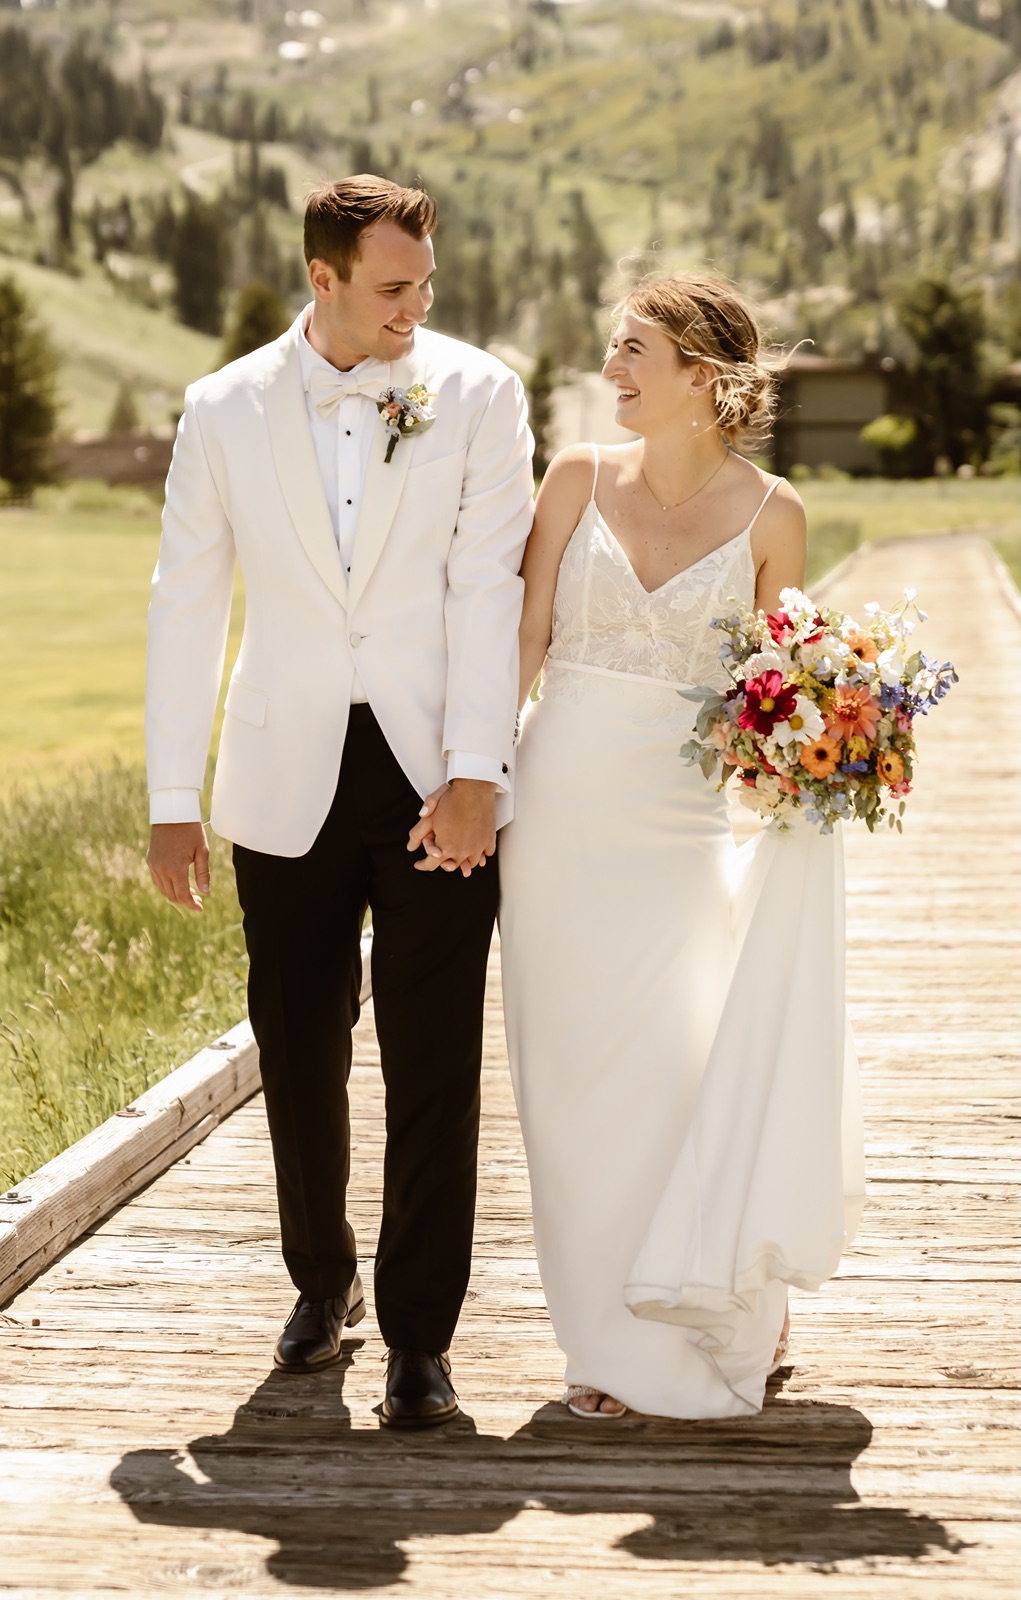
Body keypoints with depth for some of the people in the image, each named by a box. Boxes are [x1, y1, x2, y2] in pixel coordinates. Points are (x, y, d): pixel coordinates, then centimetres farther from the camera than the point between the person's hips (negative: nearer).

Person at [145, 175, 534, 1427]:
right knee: (297, 1047, 11)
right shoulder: (226, 410, 3)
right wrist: (173, 800, 1)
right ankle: (323, 1283, 33)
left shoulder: (475, 396, -1)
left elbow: (486, 588, -7)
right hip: (287, 782, 2)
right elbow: (184, 606, 5)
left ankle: (420, 1334, 6)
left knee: (434, 1065, -3)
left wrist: (477, 772, -16)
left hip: (436, 773, -2)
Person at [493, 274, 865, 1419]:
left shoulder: (769, 513, -1)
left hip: (686, 817, -1)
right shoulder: (580, 479, 2)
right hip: (564, 808, 2)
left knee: (691, 1071, -4)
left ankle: (719, 1317, 21)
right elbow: (523, 640, 2)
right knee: (579, 1085, 5)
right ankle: (616, 1343, 19)